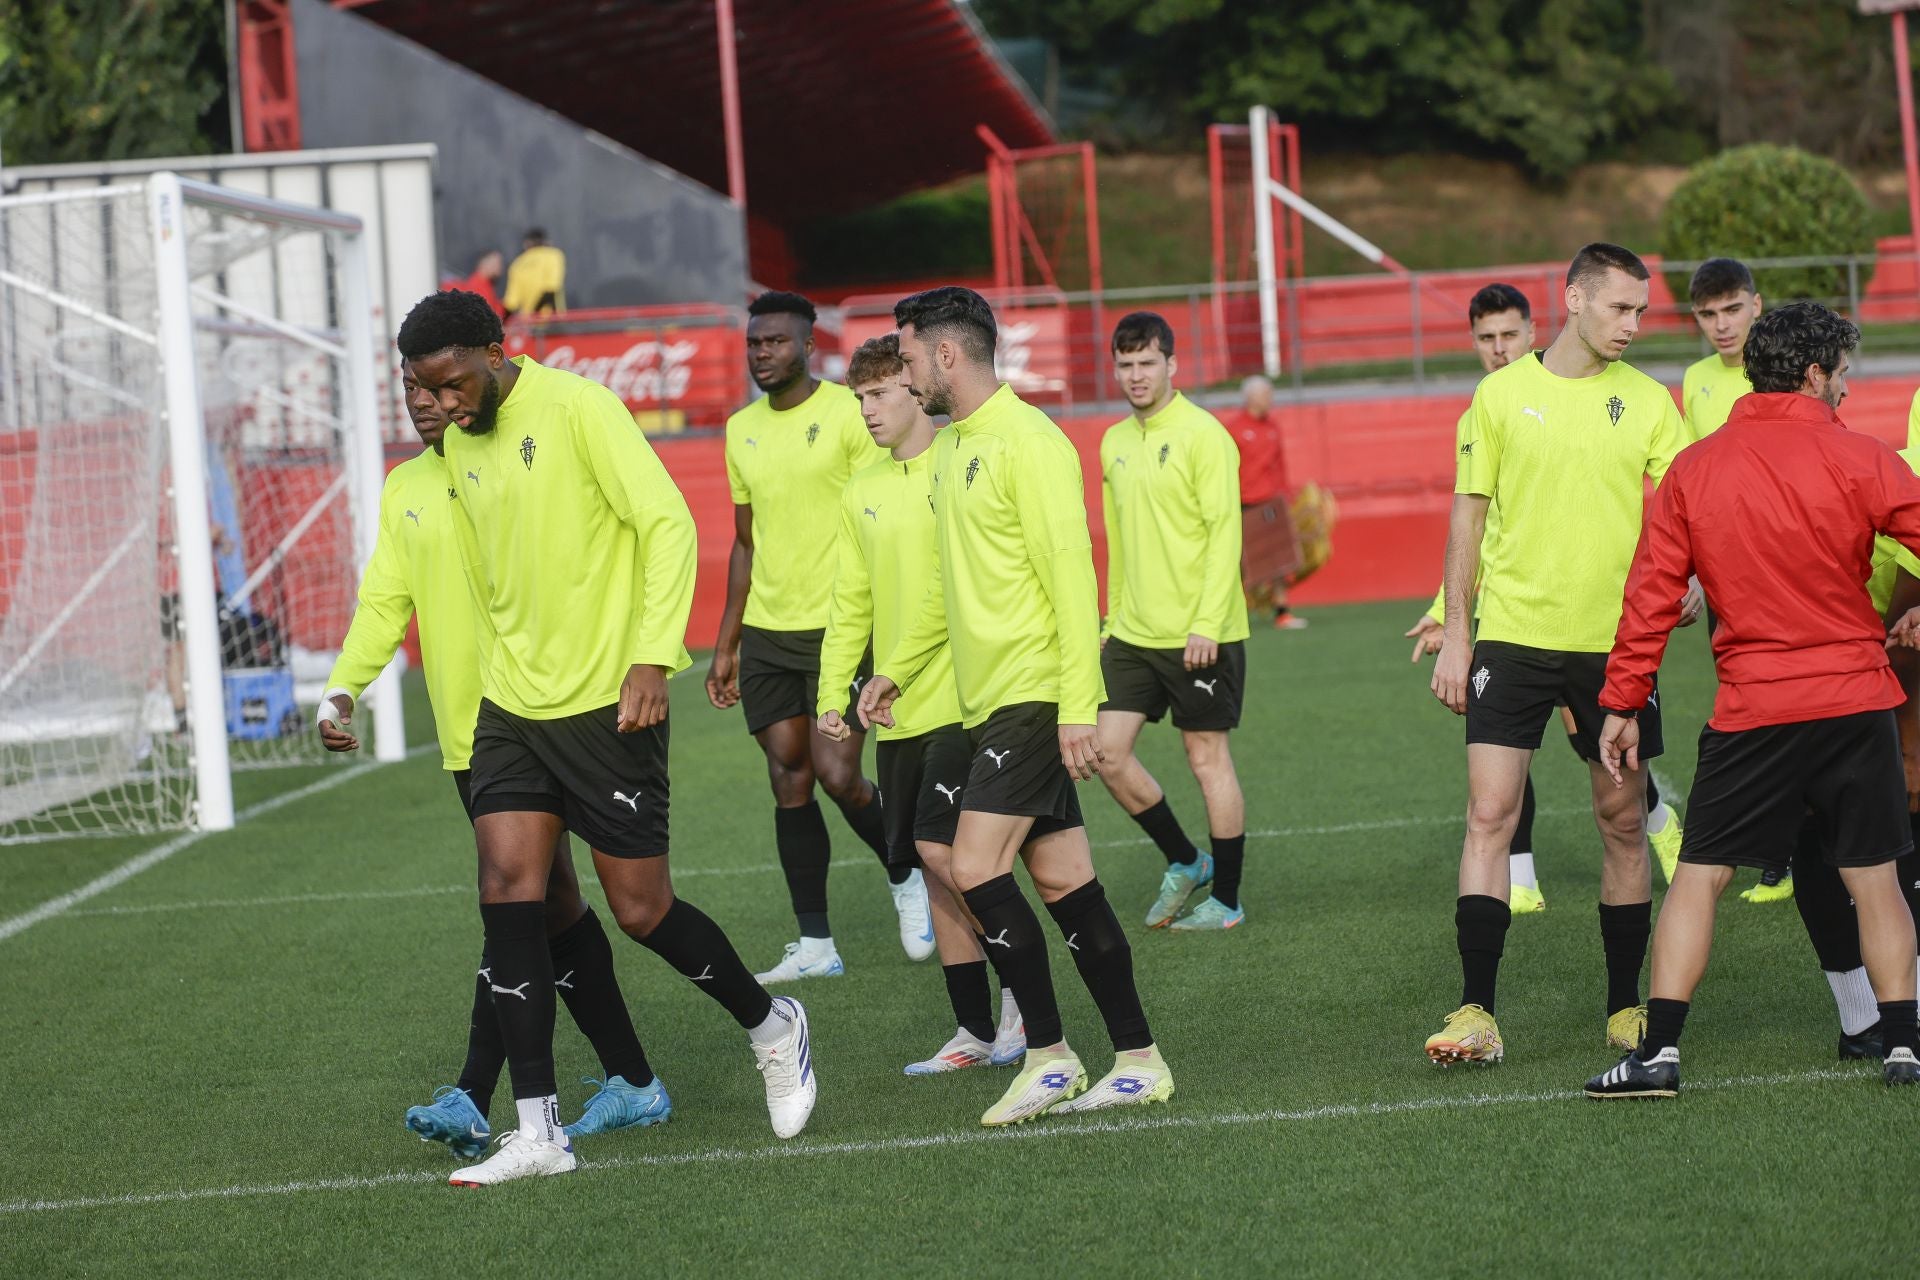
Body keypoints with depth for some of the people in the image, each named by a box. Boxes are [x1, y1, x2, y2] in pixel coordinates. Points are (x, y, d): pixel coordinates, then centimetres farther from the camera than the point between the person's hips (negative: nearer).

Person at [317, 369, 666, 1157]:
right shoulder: (404, 489, 14)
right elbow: (384, 602, 14)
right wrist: (342, 689, 0)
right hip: (465, 737, 8)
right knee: (549, 906, 11)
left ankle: (472, 1101, -17)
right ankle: (633, 1083, 20)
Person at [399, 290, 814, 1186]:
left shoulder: (578, 409, -13)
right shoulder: (459, 446, 10)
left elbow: (669, 523, -16)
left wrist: (653, 657, -23)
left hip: (607, 703, -6)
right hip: (510, 707, 6)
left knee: (641, 910, 1)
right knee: (507, 893, -7)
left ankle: (772, 1029, 28)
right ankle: (537, 1130, -4)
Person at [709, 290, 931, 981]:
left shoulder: (849, 413, -6)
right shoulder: (741, 430, 12)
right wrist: (725, 646, 16)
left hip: (839, 625, -5)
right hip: (765, 633, 6)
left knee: (836, 774, -11)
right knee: (789, 782, 2)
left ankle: (906, 876, 18)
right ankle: (815, 945, 7)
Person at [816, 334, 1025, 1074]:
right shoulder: (862, 493, 12)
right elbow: (852, 604, 17)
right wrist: (833, 692, 9)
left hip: (966, 700, -6)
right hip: (899, 713, 6)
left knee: (941, 849, -16)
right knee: (935, 871, 7)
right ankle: (975, 1029, 15)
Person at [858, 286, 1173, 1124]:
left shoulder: (1027, 443, -13)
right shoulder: (953, 448, 16)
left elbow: (1072, 576, -18)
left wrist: (1077, 708, -22)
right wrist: (895, 670, 31)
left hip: (1035, 695, -9)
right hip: (987, 701, 9)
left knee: (977, 868, -14)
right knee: (1064, 882, 8)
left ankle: (1050, 1058, -6)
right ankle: (1138, 1062, 11)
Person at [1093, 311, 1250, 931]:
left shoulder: (1202, 435, -10)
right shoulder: (1114, 443, 12)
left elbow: (1225, 532, -14)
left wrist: (1206, 624, -21)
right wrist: (1113, 618, 18)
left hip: (1198, 634, -7)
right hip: (1133, 634, 7)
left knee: (1207, 758, 0)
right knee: (1108, 751, 1)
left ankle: (1226, 899, 11)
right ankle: (1184, 861, 19)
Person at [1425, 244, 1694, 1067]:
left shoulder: (1647, 402, 4)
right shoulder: (1501, 394, 3)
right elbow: (1469, 516, 7)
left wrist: (1686, 577, -18)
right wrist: (1454, 635, 3)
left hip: (1615, 641, 1)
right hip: (1514, 632, -1)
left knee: (1623, 821, 7)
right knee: (1490, 814, -9)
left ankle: (1626, 1008, 19)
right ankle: (1476, 1012, -8)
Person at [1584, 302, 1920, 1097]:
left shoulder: (1692, 471, 2)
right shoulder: (1856, 460, -5)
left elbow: (1651, 593, 1)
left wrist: (1622, 704, 5)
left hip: (1752, 710, 1)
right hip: (1855, 699, -1)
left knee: (1698, 876, 6)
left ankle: (1659, 1050, 0)